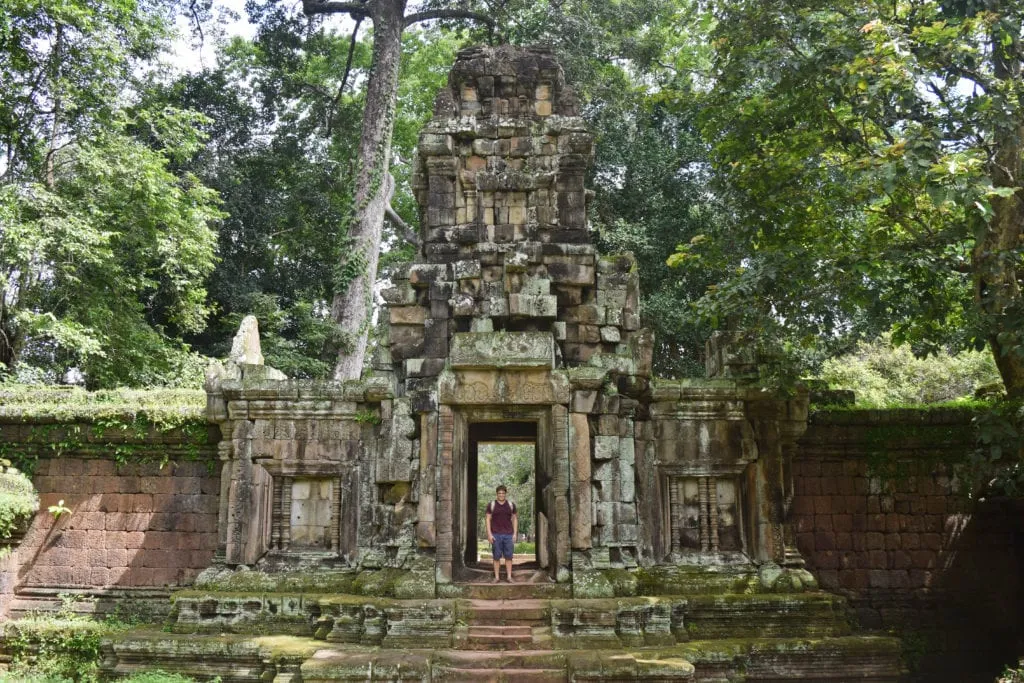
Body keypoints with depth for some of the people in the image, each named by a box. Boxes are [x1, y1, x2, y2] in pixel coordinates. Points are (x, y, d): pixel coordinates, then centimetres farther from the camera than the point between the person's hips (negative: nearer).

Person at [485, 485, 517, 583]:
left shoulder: (511, 505, 4)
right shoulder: (491, 505, 0)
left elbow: (515, 519, 8)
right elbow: (488, 520, -1)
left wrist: (515, 533, -1)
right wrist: (489, 534, -9)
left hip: (508, 534, 1)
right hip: (496, 535, -1)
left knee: (508, 556, 0)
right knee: (496, 556, 1)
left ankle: (509, 577, 4)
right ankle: (497, 577, 7)